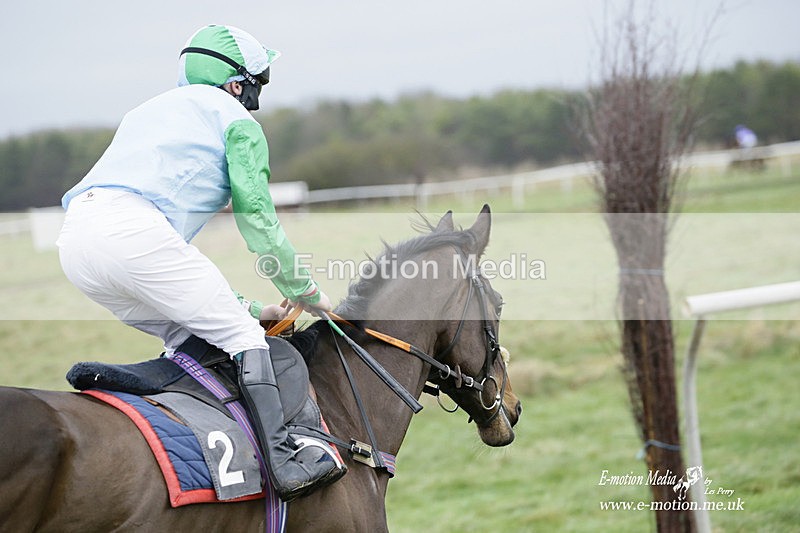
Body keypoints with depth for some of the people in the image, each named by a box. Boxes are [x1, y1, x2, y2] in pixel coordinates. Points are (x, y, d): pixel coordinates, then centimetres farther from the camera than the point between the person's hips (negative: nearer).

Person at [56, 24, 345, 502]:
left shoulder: (154, 111, 39)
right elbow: (259, 220, 12)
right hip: (134, 229, -8)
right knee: (241, 335, -2)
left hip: (76, 241, 8)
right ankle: (283, 458, -13)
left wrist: (247, 307, 36)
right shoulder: (236, 120, 16)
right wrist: (305, 292, 27)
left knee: (190, 336, 19)